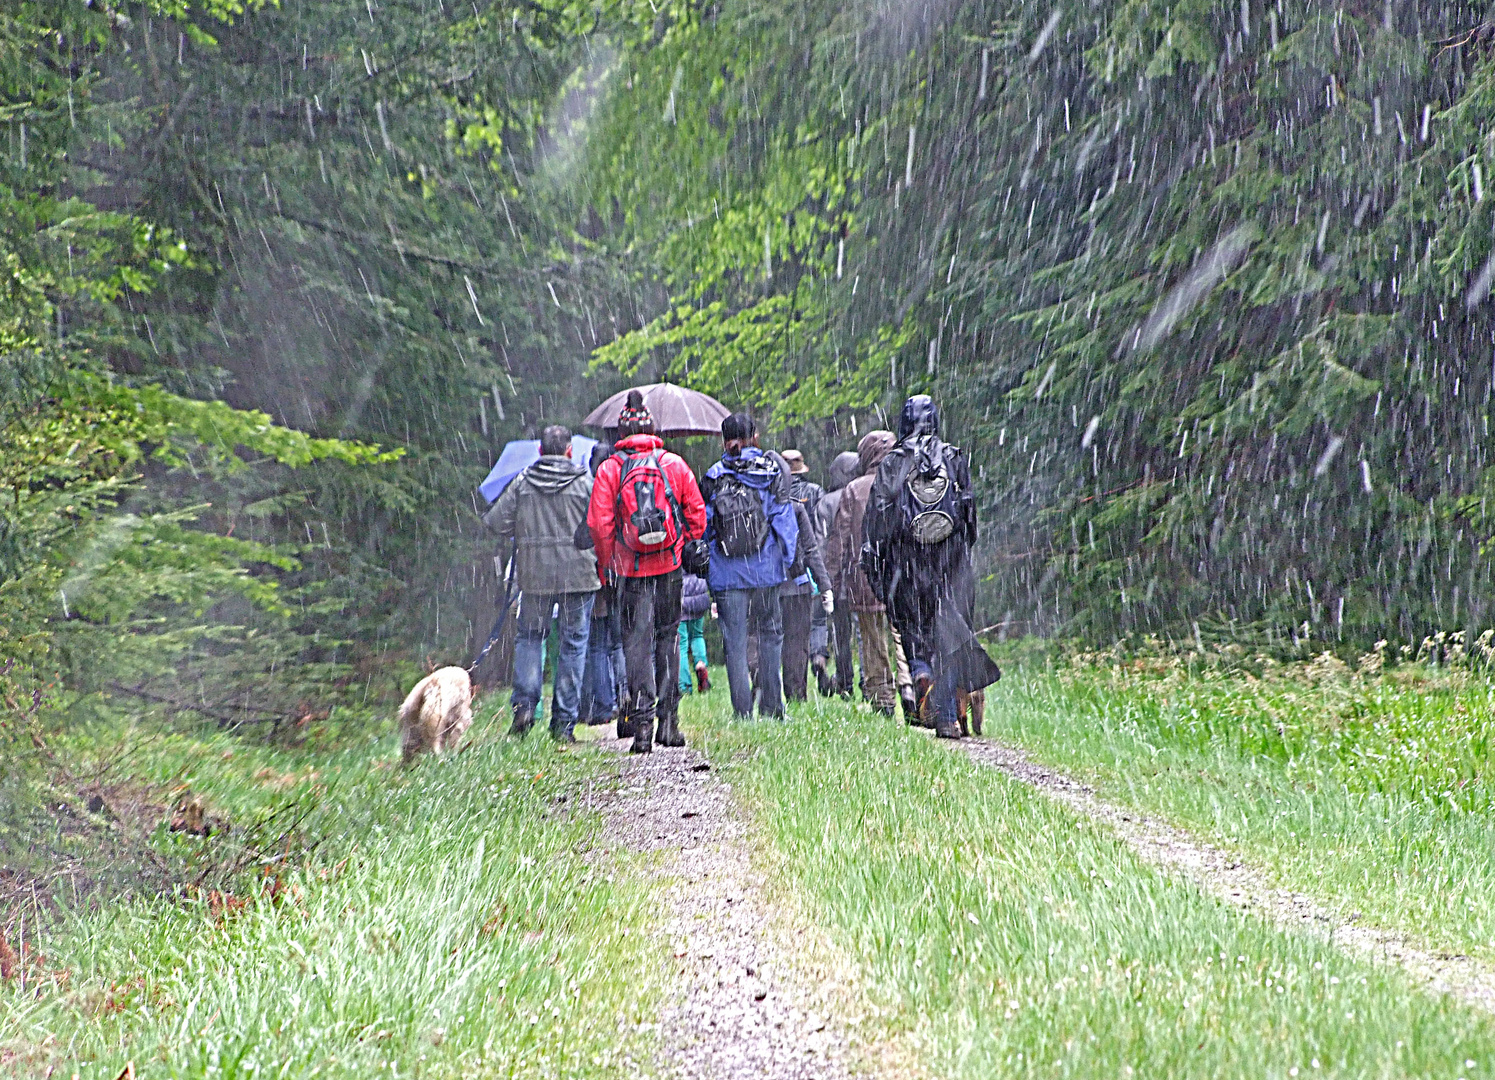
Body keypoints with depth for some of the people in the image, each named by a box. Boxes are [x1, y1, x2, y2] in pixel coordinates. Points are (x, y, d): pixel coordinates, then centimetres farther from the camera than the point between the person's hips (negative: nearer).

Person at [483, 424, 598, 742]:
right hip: (578, 573, -1)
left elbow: (496, 522, -1)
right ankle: (563, 723, 4)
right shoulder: (585, 483, -2)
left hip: (534, 573, 1)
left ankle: (524, 703, -4)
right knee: (573, 644, 5)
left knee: (530, 636, 16)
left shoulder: (522, 483, 2)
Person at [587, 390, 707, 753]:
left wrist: (605, 563, 6)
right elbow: (697, 513, 4)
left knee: (637, 645, 2)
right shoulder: (675, 464, 3)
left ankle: (642, 722, -5)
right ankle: (668, 719, 12)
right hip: (670, 567, 2)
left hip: (632, 570, -2)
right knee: (667, 640, 13)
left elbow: (600, 523, -6)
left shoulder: (609, 469, -3)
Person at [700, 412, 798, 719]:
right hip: (766, 568, 0)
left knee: (735, 641, 3)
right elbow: (783, 518, 0)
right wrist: (788, 558, 9)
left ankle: (743, 712, 1)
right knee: (770, 633, 13)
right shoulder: (771, 470, -1)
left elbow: (703, 526, 3)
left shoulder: (713, 478, 0)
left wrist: (704, 568, 12)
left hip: (726, 573, 0)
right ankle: (772, 708, 12)